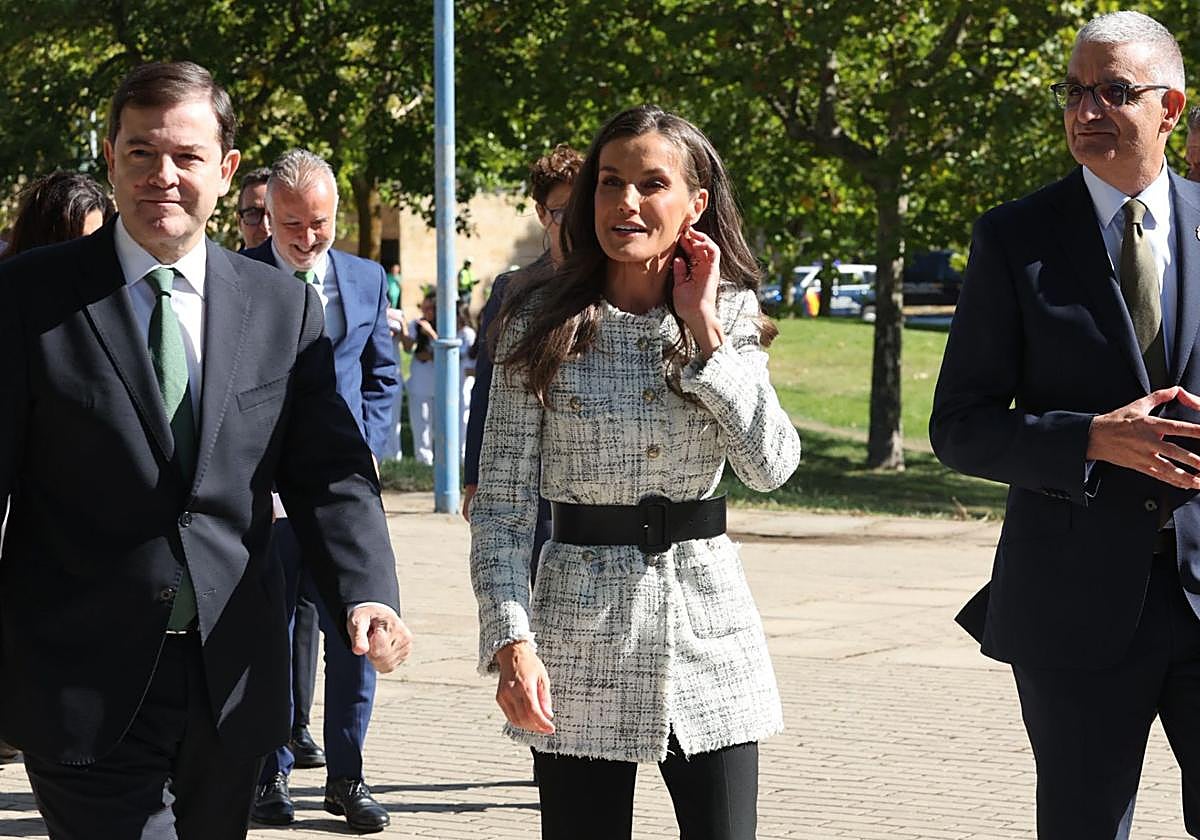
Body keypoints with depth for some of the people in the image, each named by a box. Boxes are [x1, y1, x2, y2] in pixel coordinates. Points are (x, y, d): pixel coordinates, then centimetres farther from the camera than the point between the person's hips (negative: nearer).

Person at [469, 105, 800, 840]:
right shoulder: (542, 323, -2)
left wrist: (703, 331, -9)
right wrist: (510, 640, -13)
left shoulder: (729, 315, 4)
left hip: (708, 624, 2)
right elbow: (503, 502, -3)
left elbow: (771, 464, -9)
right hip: (582, 640, -1)